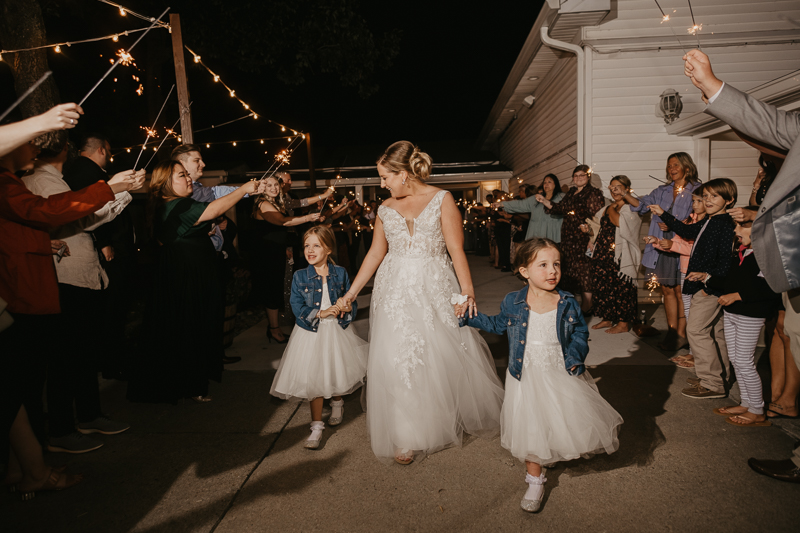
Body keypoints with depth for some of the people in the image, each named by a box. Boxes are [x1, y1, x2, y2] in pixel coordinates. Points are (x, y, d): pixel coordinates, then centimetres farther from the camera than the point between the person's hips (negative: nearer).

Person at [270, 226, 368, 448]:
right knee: (313, 379, 1)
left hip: (337, 331, 1)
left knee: (338, 372, 13)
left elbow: (351, 300, 0)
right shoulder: (300, 277, -5)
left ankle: (337, 402, 47)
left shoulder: (340, 273, -2)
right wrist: (320, 314, -21)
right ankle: (317, 426, 13)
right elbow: (297, 307, -10)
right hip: (311, 333, -1)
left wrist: (345, 310, -21)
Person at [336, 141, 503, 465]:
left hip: (435, 290, -2)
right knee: (398, 360, 1)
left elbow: (456, 249, -7)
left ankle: (471, 415, 33)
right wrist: (351, 293, 11)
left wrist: (467, 289, -16)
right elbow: (375, 254, 12)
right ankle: (407, 438, 16)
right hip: (395, 292, 3)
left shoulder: (441, 199, -1)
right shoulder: (385, 210, 8)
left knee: (448, 355, 6)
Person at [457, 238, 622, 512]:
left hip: (562, 375, 1)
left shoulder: (568, 304, -8)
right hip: (527, 376, 0)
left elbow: (581, 333, 3)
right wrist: (469, 316, 6)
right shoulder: (512, 302, -8)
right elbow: (498, 325, 10)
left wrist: (575, 358, -14)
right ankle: (535, 480, 27)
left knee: (573, 420, 7)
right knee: (530, 429, 6)